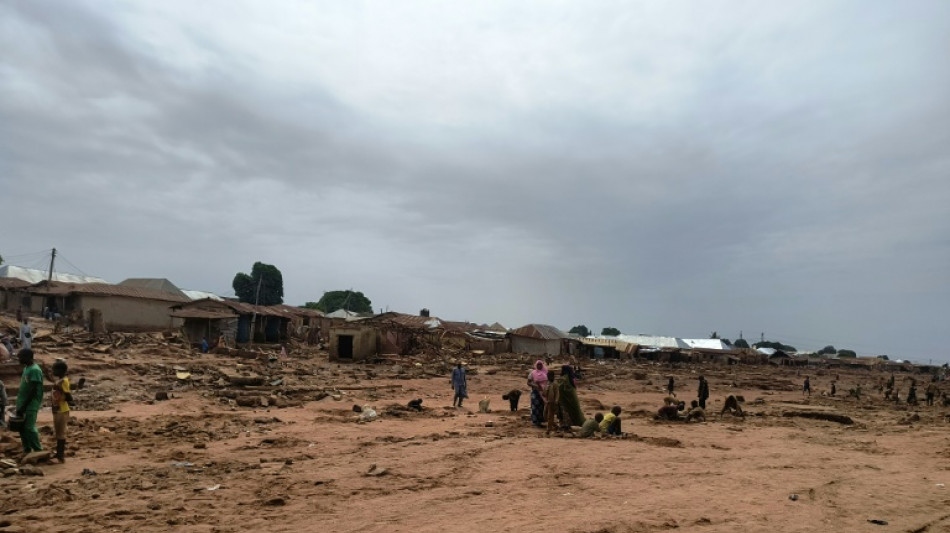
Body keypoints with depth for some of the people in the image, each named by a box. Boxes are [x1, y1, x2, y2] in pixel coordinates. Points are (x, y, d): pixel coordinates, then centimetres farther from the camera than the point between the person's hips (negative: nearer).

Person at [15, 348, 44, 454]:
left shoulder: (35, 370, -19)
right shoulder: (26, 368, 12)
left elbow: (33, 391, -21)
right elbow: (24, 386, 18)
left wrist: (24, 406, -19)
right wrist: (20, 405, 18)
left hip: (31, 404, -9)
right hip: (23, 402, 9)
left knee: (29, 428, -7)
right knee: (21, 427, 12)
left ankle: (38, 450, 2)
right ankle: (26, 449, 23)